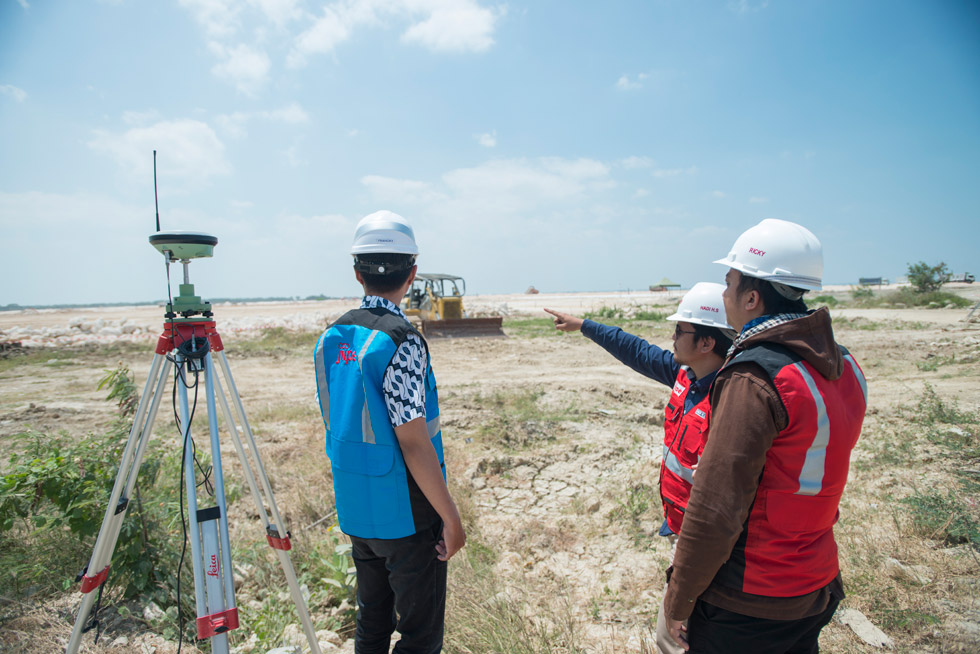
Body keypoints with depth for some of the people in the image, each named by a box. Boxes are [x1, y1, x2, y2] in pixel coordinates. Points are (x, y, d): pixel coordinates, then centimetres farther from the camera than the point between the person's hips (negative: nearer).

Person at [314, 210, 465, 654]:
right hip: (405, 515, -7)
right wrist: (451, 517, -13)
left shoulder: (332, 337, 2)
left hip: (355, 509, 7)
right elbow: (413, 442, -23)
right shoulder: (401, 340, -22)